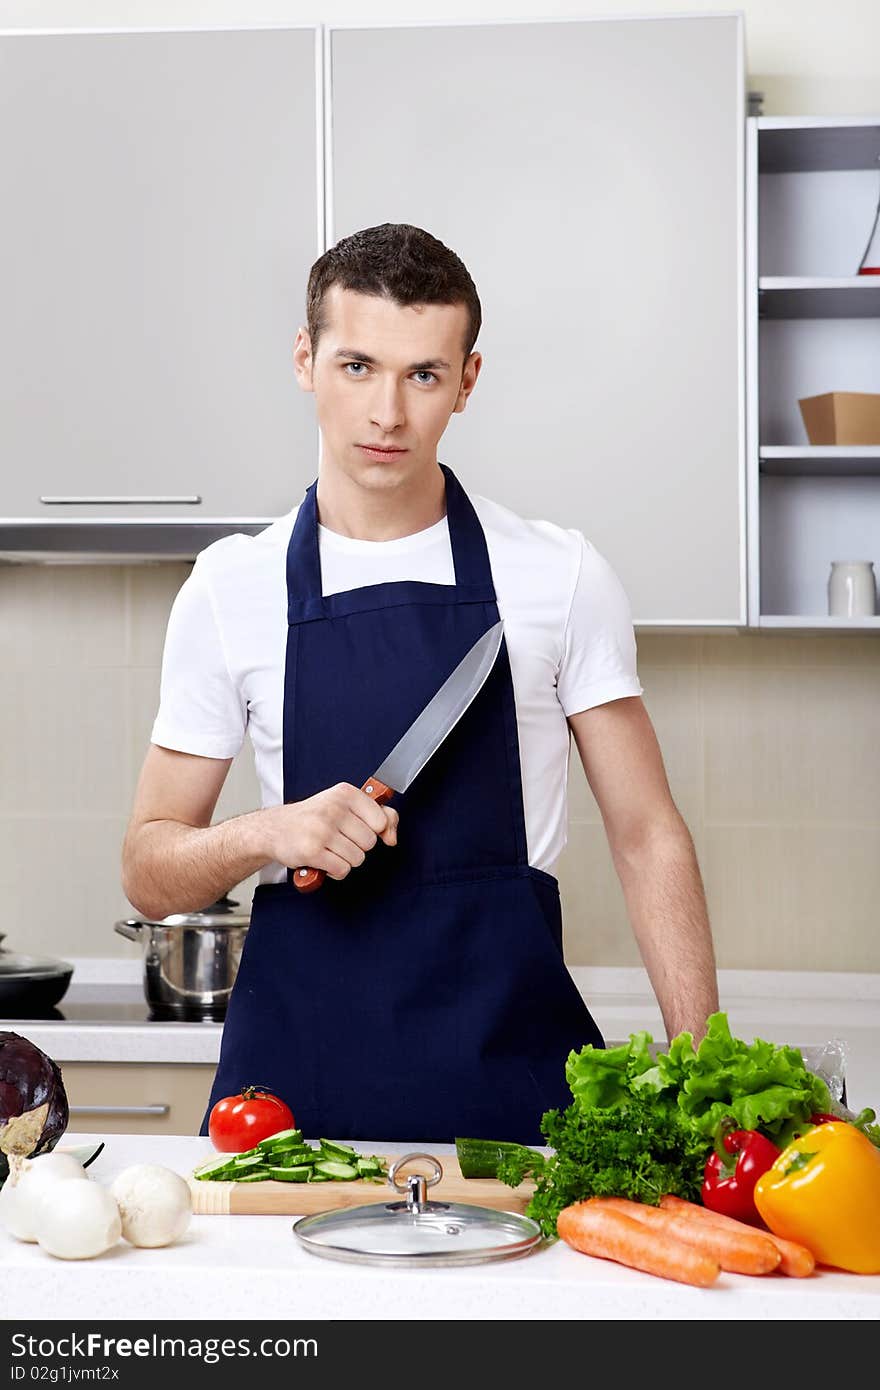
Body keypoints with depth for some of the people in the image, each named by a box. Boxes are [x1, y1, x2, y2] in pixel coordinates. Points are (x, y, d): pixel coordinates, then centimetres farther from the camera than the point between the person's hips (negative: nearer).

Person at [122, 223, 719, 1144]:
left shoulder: (561, 577, 2)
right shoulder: (230, 588, 3)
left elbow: (647, 837, 4)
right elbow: (150, 873, 8)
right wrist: (267, 833, -13)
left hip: (512, 1065, 0)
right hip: (296, 1071, 1)